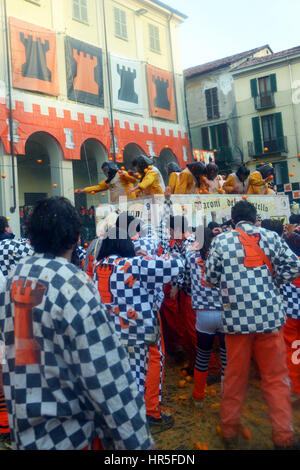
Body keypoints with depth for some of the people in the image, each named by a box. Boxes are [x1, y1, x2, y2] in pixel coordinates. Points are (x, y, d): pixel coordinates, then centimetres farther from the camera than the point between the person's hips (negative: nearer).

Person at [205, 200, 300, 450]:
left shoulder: (221, 240, -1)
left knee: (235, 376, 14)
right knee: (276, 377, 13)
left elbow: (210, 277, 3)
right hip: (270, 316, 1)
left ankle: (230, 431, 28)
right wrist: (272, 279, 13)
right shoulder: (270, 236, 2)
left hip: (237, 317, 0)